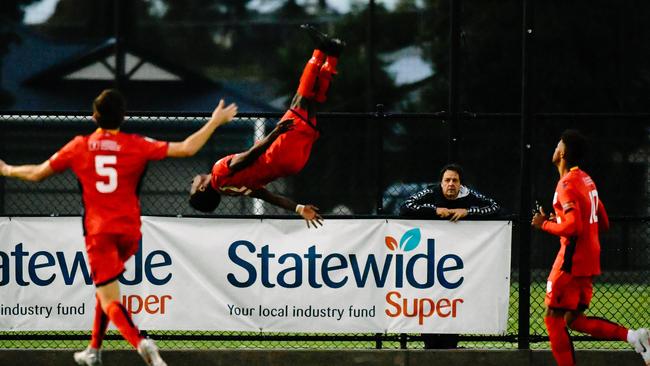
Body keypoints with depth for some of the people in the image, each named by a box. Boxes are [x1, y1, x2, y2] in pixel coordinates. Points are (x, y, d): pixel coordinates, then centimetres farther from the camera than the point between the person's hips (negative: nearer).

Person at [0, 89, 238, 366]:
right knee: (105, 287, 26)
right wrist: (215, 122, 6)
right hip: (129, 230, 2)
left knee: (109, 300, -6)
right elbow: (186, 148, -6)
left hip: (98, 231, -2)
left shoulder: (79, 146, 0)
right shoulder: (136, 145, -2)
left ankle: (140, 343, -32)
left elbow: (37, 174, 11)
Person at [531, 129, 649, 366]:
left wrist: (544, 224, -9)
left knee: (554, 318, -3)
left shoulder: (567, 185, -15)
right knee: (574, 319, 12)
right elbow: (603, 223, 20)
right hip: (590, 259, 9)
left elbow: (572, 228, -24)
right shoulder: (586, 180, 14)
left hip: (572, 260, -9)